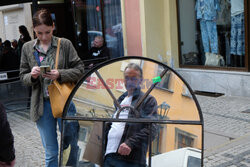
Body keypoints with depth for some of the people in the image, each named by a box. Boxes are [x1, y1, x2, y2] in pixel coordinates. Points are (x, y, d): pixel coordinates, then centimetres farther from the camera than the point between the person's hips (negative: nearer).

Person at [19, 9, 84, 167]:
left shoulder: (65, 44, -3)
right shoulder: (27, 48, 5)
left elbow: (80, 69, -2)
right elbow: (23, 76, 10)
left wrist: (60, 74, -18)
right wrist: (32, 76, -13)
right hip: (42, 105, 2)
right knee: (50, 152, 11)